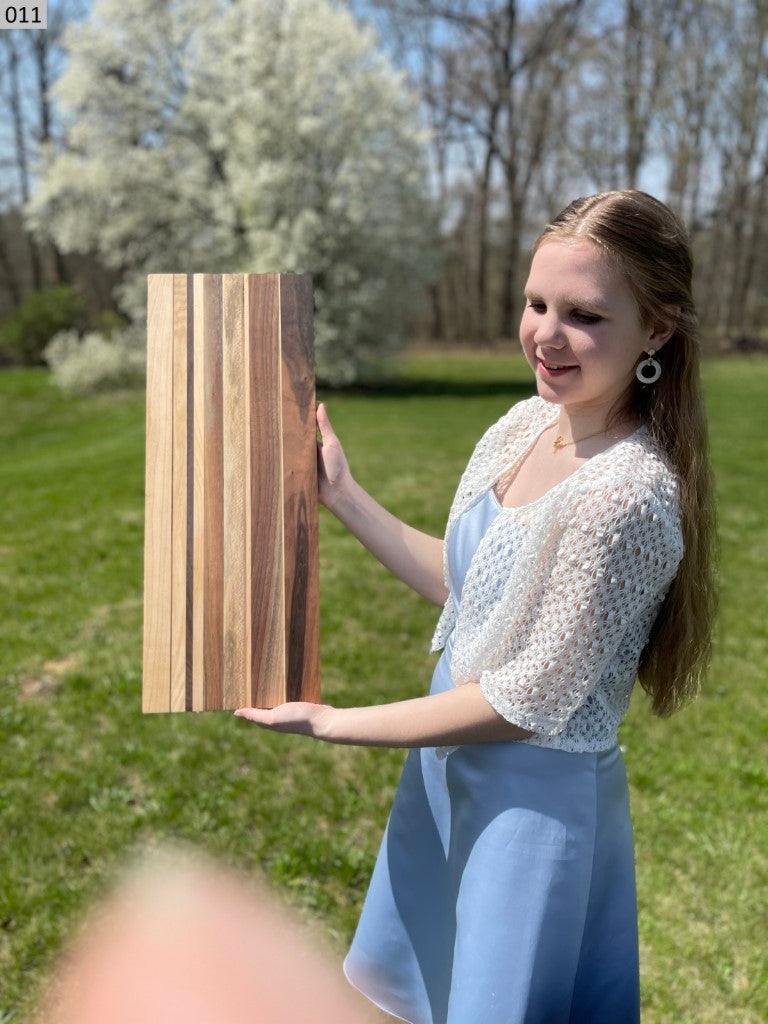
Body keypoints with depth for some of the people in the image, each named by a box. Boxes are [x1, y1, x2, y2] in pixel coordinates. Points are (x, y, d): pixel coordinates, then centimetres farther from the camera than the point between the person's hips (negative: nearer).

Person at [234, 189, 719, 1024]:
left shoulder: (628, 496, -30)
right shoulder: (525, 424, -5)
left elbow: (527, 703, -24)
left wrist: (334, 724, -16)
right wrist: (343, 497, 4)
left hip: (538, 796, -7)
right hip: (452, 770, 8)